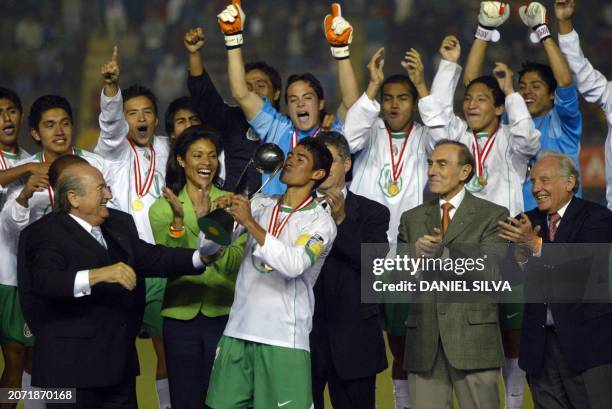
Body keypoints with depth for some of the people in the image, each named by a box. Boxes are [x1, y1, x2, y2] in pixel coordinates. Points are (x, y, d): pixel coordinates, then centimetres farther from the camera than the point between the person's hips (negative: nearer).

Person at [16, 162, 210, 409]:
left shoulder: (119, 224, 14)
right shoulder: (46, 233, -11)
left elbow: (152, 258, 8)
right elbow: (45, 281, -27)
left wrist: (200, 257, -7)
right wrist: (99, 274, -39)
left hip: (120, 364, 7)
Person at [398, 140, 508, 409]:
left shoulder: (492, 215, 4)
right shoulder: (412, 219, 17)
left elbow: (489, 271, -9)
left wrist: (443, 254, -23)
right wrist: (416, 257, -14)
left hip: (472, 339, -3)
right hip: (424, 342, 3)